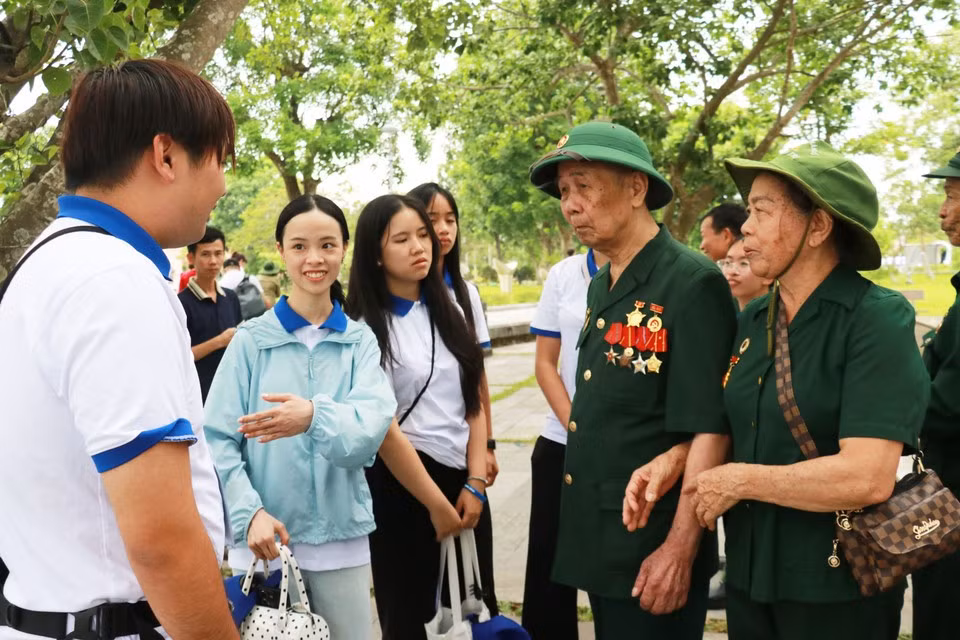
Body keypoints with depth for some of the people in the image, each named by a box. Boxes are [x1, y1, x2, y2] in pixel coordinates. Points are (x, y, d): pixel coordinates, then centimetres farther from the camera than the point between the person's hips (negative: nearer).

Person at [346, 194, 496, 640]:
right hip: (400, 483, -5)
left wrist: (475, 482, -2)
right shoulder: (364, 328, -7)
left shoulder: (448, 312, 9)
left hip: (462, 478, 5)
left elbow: (473, 403, 8)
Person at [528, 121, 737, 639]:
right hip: (597, 540, 8)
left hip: (652, 543, -8)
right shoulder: (600, 287, 11)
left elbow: (706, 430, -20)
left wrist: (680, 549, -22)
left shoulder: (693, 283, -15)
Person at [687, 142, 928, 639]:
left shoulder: (878, 319, -17)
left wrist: (739, 480, -17)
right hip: (748, 576, 6)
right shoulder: (751, 320, 4)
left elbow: (868, 477, -26)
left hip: (837, 592, -6)